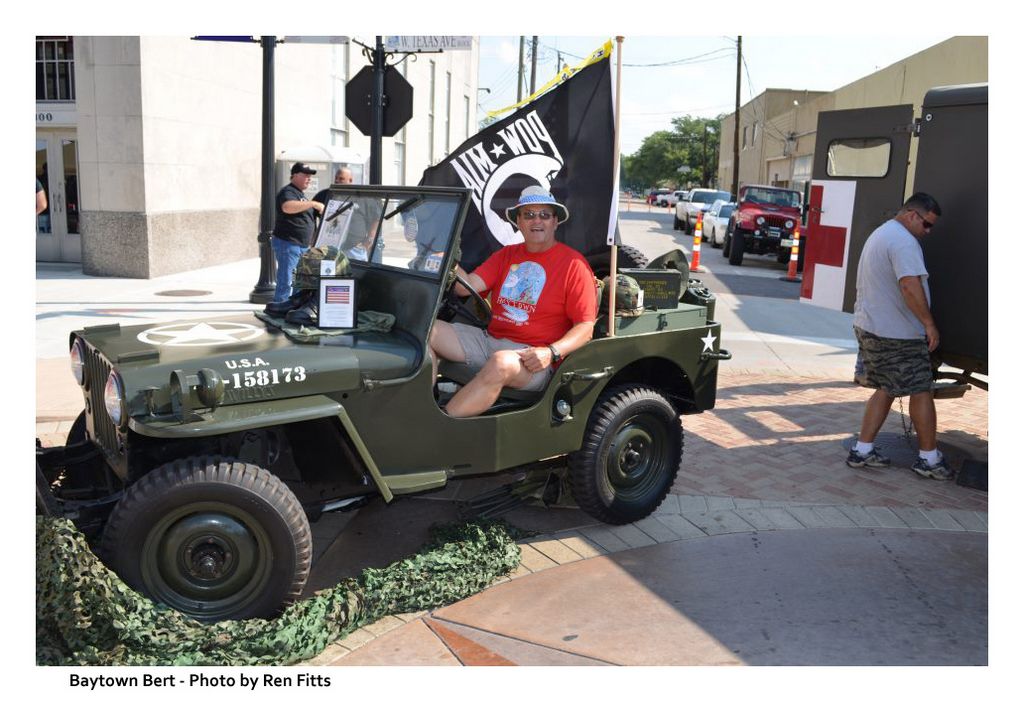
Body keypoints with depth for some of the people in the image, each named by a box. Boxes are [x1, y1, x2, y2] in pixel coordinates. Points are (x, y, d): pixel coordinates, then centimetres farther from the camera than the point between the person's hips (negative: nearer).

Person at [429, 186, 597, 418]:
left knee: (502, 364, -39)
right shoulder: (506, 255, 17)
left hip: (531, 354, -6)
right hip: (489, 339, 6)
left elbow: (586, 328, -7)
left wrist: (551, 352, -23)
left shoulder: (573, 264, -1)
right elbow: (467, 286, 3)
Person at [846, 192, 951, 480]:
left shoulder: (880, 233, 18)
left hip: (868, 327, 10)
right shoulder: (903, 241, -16)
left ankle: (862, 450, 14)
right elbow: (910, 286, -27)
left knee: (886, 389, 15)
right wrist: (929, 323, -19)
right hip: (896, 334, -10)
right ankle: (929, 458, 12)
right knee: (921, 391, 2)